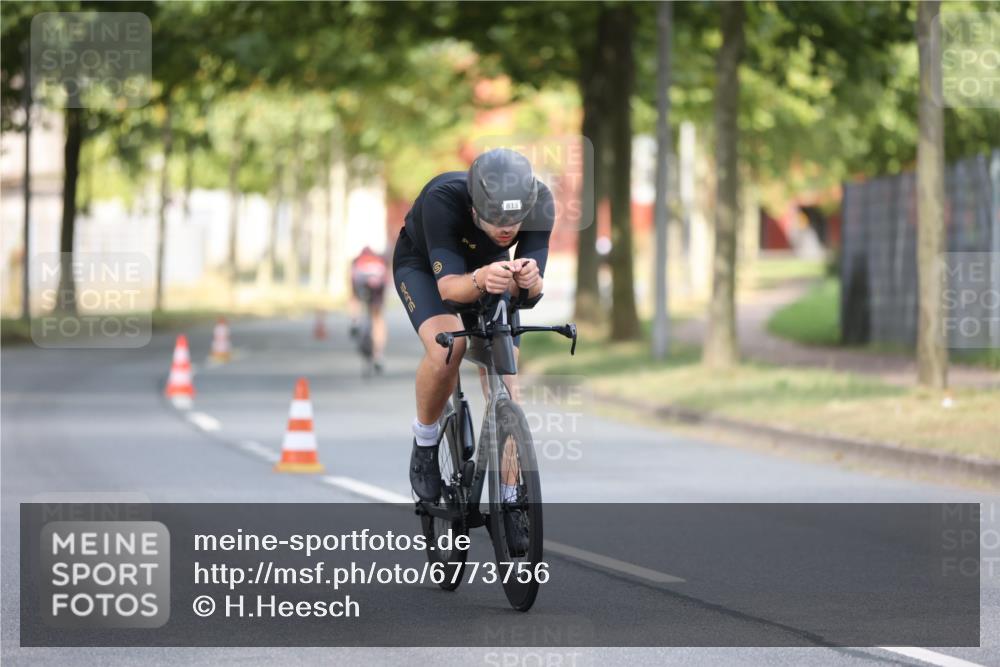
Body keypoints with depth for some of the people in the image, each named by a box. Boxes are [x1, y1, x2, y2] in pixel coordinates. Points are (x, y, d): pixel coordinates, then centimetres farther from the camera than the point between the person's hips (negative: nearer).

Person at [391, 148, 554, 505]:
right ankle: (425, 439, -5)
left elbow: (533, 290, -33)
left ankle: (508, 499, 3)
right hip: (423, 264, -3)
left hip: (489, 266, 3)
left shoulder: (538, 204, -32)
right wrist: (480, 280, -64)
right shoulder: (443, 199, -41)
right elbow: (448, 286, -43)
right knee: (446, 349, -31)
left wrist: (529, 280, -56)